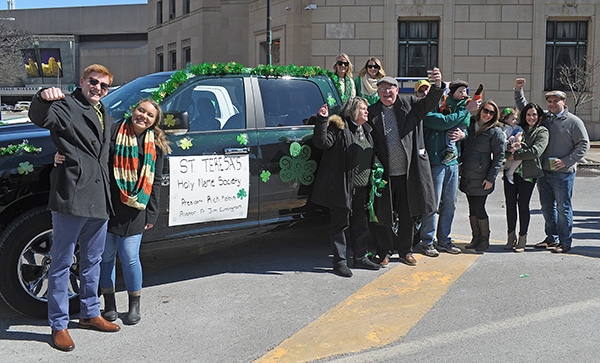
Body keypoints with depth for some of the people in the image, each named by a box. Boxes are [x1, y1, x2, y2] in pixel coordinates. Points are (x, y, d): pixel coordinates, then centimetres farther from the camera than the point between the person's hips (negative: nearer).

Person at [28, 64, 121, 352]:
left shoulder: (105, 118, 19)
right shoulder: (65, 106, -3)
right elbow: (40, 118, -24)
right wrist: (43, 99, -47)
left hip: (99, 200, 8)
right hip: (71, 198, -8)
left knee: (92, 261, 19)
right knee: (62, 264, 1)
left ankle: (90, 313, 33)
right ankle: (59, 325, 11)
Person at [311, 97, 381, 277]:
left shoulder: (366, 131, 17)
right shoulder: (339, 127, -9)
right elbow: (323, 142, -23)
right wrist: (322, 119, -32)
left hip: (361, 188, 8)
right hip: (342, 187, -8)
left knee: (360, 224, 15)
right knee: (340, 224, 1)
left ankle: (360, 258, 28)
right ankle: (339, 262, 10)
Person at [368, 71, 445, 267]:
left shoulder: (409, 104, 7)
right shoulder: (372, 112, 1)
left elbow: (430, 102, -5)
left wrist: (438, 85, -24)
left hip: (408, 172, 2)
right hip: (384, 173, -1)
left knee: (408, 214, 11)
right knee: (383, 214, 5)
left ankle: (405, 251, 27)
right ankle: (384, 252, 21)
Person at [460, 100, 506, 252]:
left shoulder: (495, 132, -4)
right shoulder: (470, 127, 11)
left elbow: (499, 156, -7)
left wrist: (491, 178, -13)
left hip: (481, 178, -5)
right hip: (467, 176, 5)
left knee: (479, 208, -3)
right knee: (472, 208, 10)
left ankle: (484, 239, 13)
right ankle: (476, 238, 22)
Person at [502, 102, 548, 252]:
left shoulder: (542, 132, 2)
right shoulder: (518, 128, 16)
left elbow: (536, 151, -12)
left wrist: (515, 155, -13)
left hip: (527, 173, -4)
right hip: (511, 171, 4)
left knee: (523, 205, -2)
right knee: (510, 203, 4)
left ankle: (522, 238, 9)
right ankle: (511, 236, 15)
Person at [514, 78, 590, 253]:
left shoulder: (574, 122, -3)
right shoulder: (544, 117, 11)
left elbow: (584, 145, -4)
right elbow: (524, 108, 19)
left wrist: (566, 161, -14)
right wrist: (518, 90, 6)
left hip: (563, 173, -5)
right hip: (543, 171, 5)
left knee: (563, 207, 0)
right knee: (547, 206, 13)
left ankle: (565, 242, 8)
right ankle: (551, 238, 25)